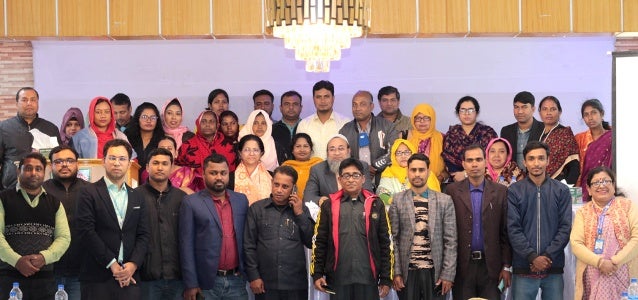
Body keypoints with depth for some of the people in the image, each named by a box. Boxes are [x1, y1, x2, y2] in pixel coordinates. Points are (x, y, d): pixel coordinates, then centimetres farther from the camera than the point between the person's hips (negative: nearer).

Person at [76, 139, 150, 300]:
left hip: (129, 277, 4)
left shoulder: (137, 197, 15)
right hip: (98, 277, -3)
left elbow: (143, 235, 10)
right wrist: (112, 264, -11)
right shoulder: (89, 194, 1)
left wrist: (133, 264, -6)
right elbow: (87, 232, -7)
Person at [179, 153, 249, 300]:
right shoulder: (191, 202, -2)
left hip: (236, 281, 3)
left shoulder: (241, 200, 10)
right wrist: (190, 284, -10)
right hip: (206, 283, -3)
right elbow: (186, 246, -5)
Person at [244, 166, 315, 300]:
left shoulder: (301, 209, 8)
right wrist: (253, 276, -4)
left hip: (296, 284, 1)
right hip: (265, 284, -1)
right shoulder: (256, 209, 3)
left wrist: (299, 214, -4)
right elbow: (249, 245, 2)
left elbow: (311, 243, 2)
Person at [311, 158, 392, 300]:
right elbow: (319, 242, 7)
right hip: (337, 278, 0)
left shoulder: (376, 204, 6)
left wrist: (386, 278, 2)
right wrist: (317, 274, 0)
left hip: (368, 278, 0)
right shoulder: (329, 205, 7)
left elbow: (385, 243, 6)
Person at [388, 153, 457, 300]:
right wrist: (396, 272, -5)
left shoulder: (445, 201, 4)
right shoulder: (398, 201, 4)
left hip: (435, 272, 0)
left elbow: (450, 241, 2)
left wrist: (448, 274, -4)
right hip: (407, 272, 0)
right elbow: (393, 239, 2)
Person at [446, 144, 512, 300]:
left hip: (490, 265, 0)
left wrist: (507, 266, 0)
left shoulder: (500, 192, 4)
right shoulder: (452, 191, 2)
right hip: (462, 265, 0)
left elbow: (506, 232, 4)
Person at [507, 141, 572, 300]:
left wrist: (548, 256, -10)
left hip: (554, 268, 1)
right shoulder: (514, 191, 2)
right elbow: (513, 229, -4)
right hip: (523, 268, -1)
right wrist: (532, 257, -13)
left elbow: (565, 228, 1)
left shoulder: (562, 191, 6)